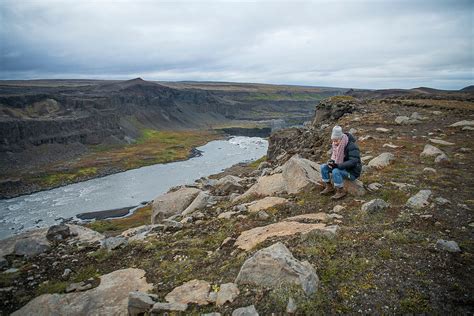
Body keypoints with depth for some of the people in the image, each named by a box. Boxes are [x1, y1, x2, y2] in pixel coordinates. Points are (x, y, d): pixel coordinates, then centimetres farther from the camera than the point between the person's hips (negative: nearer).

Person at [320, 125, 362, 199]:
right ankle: (329, 187, 1)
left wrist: (338, 165, -36)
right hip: (343, 168, 8)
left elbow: (353, 162, -32)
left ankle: (340, 192, -16)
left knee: (335, 172, -33)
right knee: (323, 167, -8)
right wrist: (331, 161, -13)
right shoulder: (337, 145, -1)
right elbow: (334, 155, 11)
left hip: (352, 172, -8)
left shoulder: (351, 146, -24)